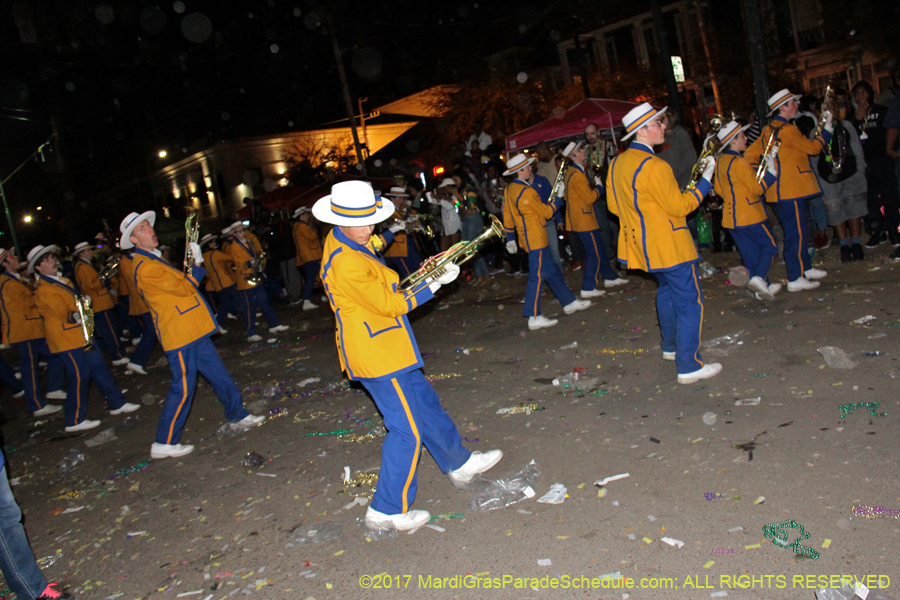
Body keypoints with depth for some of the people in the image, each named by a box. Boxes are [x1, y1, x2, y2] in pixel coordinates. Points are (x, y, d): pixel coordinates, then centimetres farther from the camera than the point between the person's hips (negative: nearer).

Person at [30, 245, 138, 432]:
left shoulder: (63, 281, 15)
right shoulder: (43, 290, -15)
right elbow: (61, 311, -25)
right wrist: (72, 316, -41)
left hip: (81, 336, 9)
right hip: (67, 341, -9)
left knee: (99, 368, 12)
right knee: (80, 377, -6)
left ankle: (117, 404, 22)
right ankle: (75, 421, 4)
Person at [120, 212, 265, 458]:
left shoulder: (155, 260, 16)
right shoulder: (145, 268, -18)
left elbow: (180, 283, 15)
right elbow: (184, 287, -19)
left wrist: (193, 264, 1)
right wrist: (197, 264, -5)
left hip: (192, 331, 10)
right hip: (179, 336, -10)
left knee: (219, 375, 16)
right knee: (183, 388, -5)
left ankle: (237, 415, 30)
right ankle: (164, 443, 5)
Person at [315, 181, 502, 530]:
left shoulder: (341, 241, 6)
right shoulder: (346, 264, -26)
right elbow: (392, 305, -20)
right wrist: (436, 282, -10)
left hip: (387, 350, 10)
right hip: (377, 358, -10)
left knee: (426, 407, 22)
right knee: (406, 432, -3)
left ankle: (459, 464, 41)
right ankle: (387, 511, 10)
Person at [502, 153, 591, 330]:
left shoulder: (510, 189, 7)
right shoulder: (526, 192, -22)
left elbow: (507, 215, 13)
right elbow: (546, 212, -13)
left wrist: (510, 238, 19)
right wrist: (559, 196, -2)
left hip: (532, 239, 10)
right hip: (535, 240, -10)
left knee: (552, 271, 17)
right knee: (537, 276, -7)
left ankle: (569, 302, 28)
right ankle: (534, 318, -4)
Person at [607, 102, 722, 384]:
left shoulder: (616, 164, 4)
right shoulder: (654, 166, -23)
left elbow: (613, 205, 13)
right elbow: (680, 206, -17)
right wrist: (705, 180, -8)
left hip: (642, 244, 9)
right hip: (669, 246, -9)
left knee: (667, 289, 26)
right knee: (689, 302, -3)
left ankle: (670, 346, 39)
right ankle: (689, 366, -1)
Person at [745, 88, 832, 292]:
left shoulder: (768, 130, 12)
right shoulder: (787, 129, -15)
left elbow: (750, 155, 13)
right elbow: (813, 147, -7)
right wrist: (827, 128, 5)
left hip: (777, 190, 10)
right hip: (789, 191, -10)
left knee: (797, 231, 19)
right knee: (796, 233, -6)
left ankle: (806, 268, 30)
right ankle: (795, 279, -3)